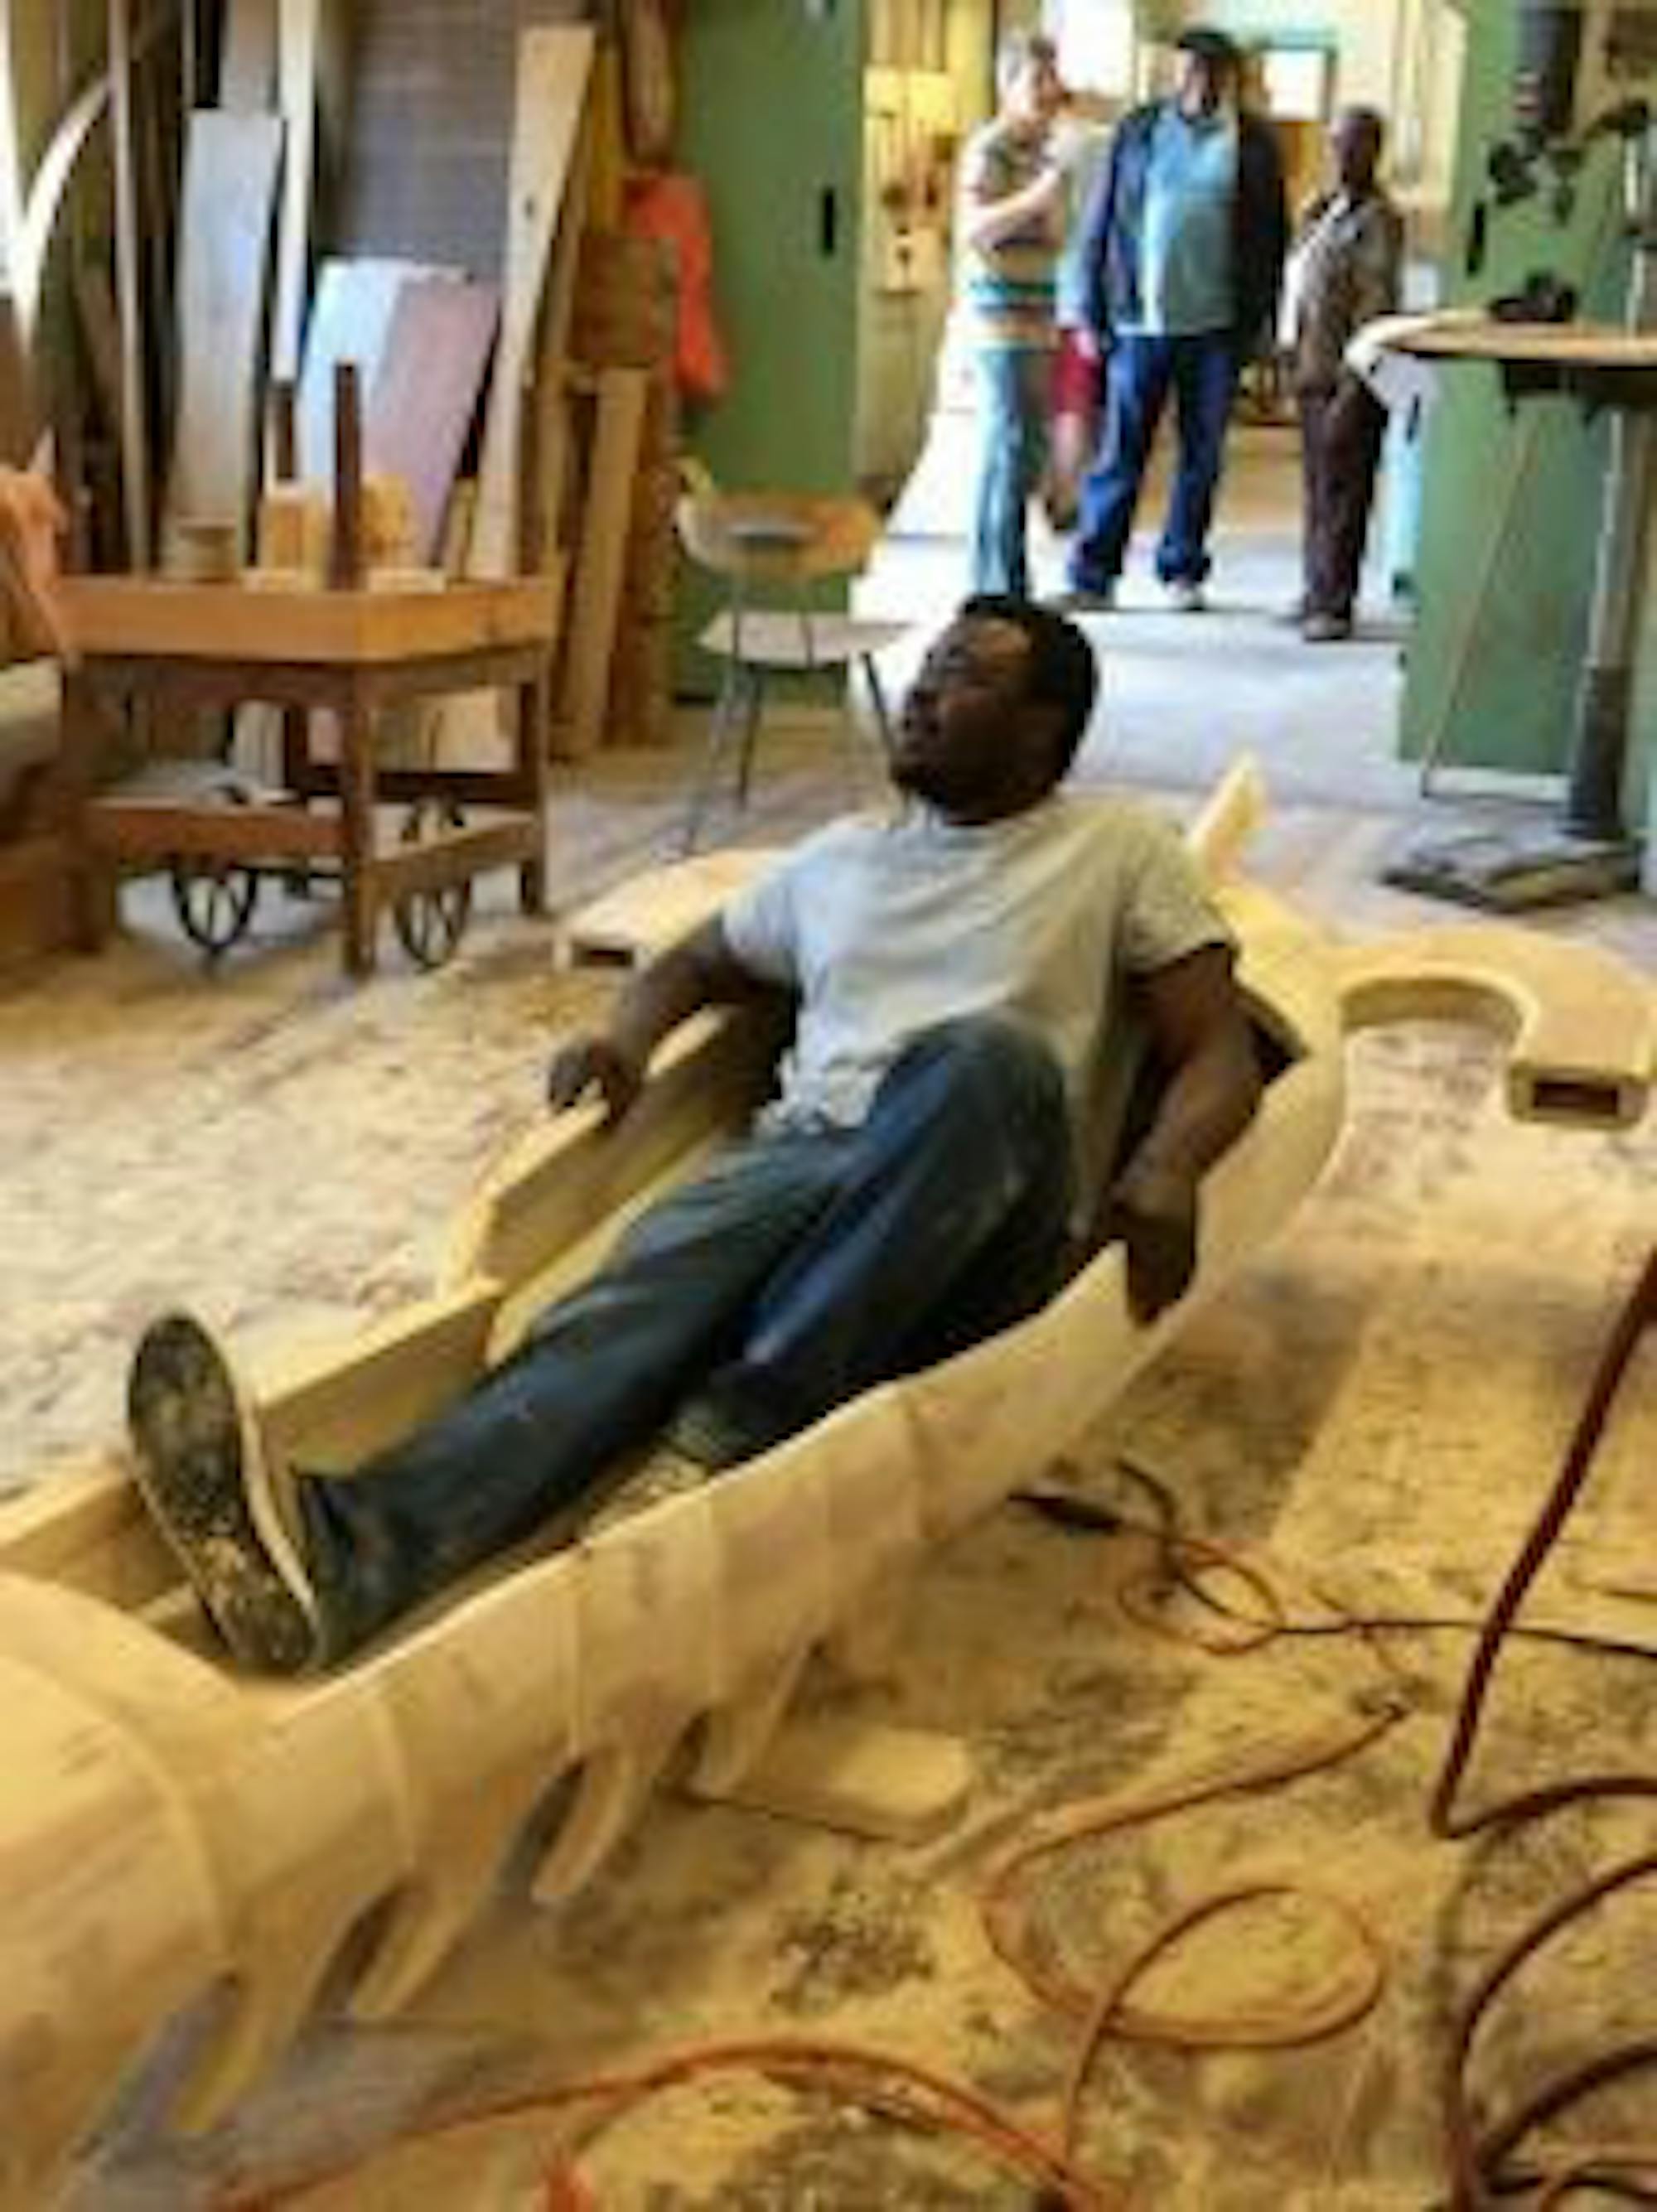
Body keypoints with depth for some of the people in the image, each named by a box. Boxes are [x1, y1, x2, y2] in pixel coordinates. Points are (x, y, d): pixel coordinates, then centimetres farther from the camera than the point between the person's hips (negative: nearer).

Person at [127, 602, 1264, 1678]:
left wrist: (1166, 1167, -16)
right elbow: (700, 962, 36)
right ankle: (353, 1552, -57)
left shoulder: (1122, 853, 14)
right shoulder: (847, 855, 26)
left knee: (986, 1057, -37)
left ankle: (752, 1421, -37)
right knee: (644, 1295, -31)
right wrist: (630, 1034, 11)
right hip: (798, 1157, 3)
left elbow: (1222, 1049, 7)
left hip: (982, 1232, -3)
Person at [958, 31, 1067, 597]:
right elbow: (972, 230, -23)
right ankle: (1003, 589, -7)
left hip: (1036, 325, 9)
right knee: (1010, 450, -10)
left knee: (1026, 455, 10)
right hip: (1000, 322, -9)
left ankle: (990, 581, 18)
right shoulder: (988, 149, -9)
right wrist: (1035, 199, -31)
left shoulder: (1042, 148, 18)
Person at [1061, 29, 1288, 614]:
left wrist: (1257, 321, 1)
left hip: (1215, 326, 1)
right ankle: (1093, 574, 4)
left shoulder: (1253, 143, 5)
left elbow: (1271, 237, 8)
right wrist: (1094, 313, 1)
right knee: (1119, 454, -1)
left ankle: (1182, 571, 19)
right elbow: (1101, 222, 7)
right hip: (1140, 322, -1)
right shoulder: (1138, 131, 5)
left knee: (1202, 456, 8)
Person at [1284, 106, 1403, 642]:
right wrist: (1294, 359, 14)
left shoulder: (1379, 219, -10)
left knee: (1341, 495, -4)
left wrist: (1351, 393, -20)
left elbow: (1376, 306, -15)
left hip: (1348, 379, -8)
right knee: (1317, 491, 13)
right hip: (1312, 373, 8)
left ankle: (1333, 604, 0)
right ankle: (1317, 593, 22)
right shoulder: (1321, 210, 14)